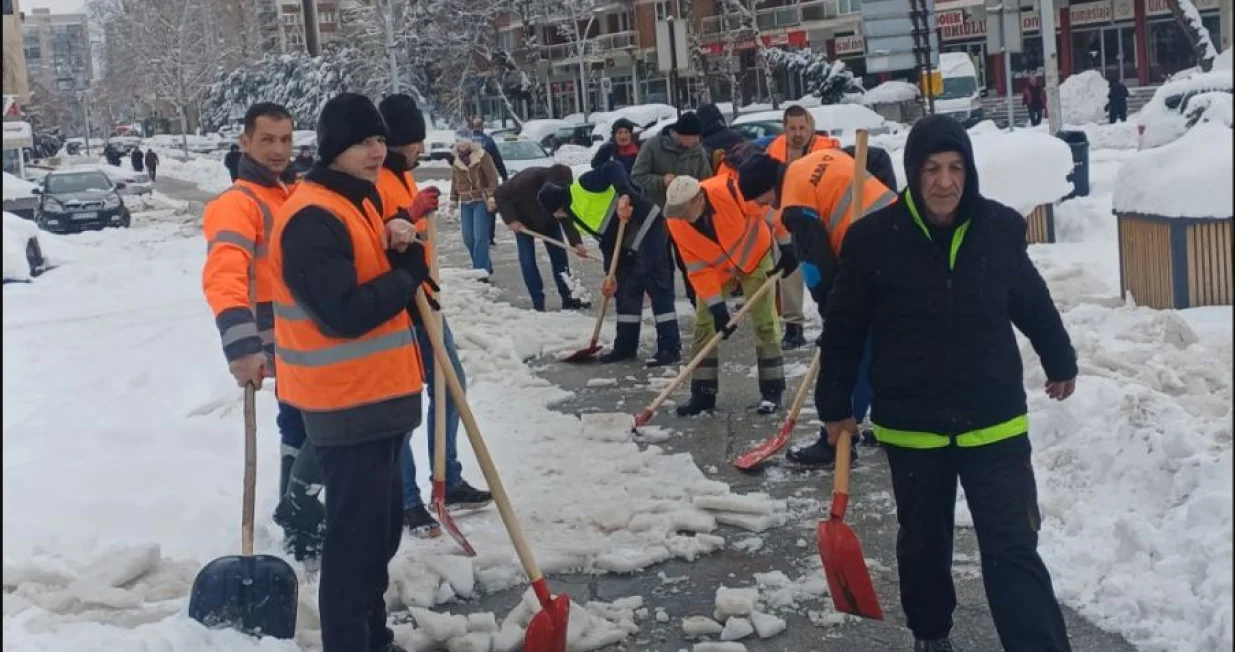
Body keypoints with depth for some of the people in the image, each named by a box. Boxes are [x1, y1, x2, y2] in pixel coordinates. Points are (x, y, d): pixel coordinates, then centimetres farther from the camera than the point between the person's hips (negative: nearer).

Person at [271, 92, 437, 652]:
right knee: (357, 535, -4)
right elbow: (345, 313, -26)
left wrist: (403, 250, -8)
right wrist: (405, 277, -13)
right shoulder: (313, 218, -19)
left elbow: (384, 285, 12)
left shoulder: (359, 203, 13)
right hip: (347, 403, -10)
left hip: (379, 395, 10)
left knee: (382, 527, 19)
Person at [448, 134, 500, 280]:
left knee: (480, 237, -12)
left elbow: (493, 179, -12)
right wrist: (453, 201, 13)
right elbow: (454, 182, 17)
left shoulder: (482, 156, -8)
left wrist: (491, 197, -21)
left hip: (481, 201, -6)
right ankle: (486, 266, 22)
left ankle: (481, 271, -9)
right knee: (468, 238, 6)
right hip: (465, 203, 6)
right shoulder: (455, 160, 9)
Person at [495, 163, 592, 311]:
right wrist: (510, 219, -32)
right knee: (527, 260, -8)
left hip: (549, 221, 3)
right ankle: (538, 303, -3)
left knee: (559, 256, -2)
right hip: (523, 221, -2)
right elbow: (500, 195, -27)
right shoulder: (527, 180, -40)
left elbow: (568, 218, -29)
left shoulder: (564, 189, -31)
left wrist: (576, 242, -43)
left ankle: (568, 299, 5)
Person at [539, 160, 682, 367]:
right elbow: (607, 241, 15)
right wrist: (611, 275, 9)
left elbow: (613, 169, -24)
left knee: (657, 288, -10)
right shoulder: (578, 217, 15)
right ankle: (625, 346, 23)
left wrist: (623, 195, -37)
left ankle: (670, 348, -9)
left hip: (648, 227, -10)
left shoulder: (583, 186, -11)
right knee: (626, 292, 13)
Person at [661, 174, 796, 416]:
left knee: (764, 322, -4)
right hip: (715, 267, 3)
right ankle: (703, 393, 6)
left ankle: (772, 390, 7)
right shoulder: (676, 224, -23)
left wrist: (786, 248, -13)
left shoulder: (731, 192, -37)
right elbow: (698, 269, -17)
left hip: (754, 256, -3)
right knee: (704, 324, -3)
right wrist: (717, 308, -22)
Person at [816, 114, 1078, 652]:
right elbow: (843, 330, -1)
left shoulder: (1000, 228, -5)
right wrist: (834, 406, 4)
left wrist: (1060, 362, 25)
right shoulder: (873, 238, -11)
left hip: (995, 422, 0)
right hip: (911, 425, 0)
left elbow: (1033, 304, 13)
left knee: (1014, 549, -3)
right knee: (924, 543, 18)